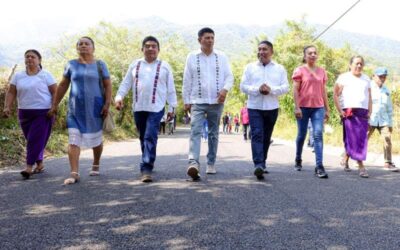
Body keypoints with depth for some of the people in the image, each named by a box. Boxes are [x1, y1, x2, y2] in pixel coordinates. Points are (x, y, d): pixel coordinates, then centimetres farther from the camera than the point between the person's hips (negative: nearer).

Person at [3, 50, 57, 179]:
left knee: (36, 140, -10)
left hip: (43, 113, -4)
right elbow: (11, 92, 8)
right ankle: (40, 164, 22)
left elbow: (55, 92, -3)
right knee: (33, 140, 9)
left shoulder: (46, 75, 0)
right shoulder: (18, 76, 10)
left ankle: (29, 167, -11)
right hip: (24, 113, 4)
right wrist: (7, 107, -6)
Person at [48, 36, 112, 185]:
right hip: (75, 109, 1)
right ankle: (74, 174, -8)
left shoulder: (100, 65, 3)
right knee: (73, 140, -8)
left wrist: (107, 104, -11)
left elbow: (108, 86, 1)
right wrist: (55, 105, 9)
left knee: (96, 138, 11)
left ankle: (96, 165, 34)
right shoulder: (71, 65, 7)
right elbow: (63, 86, 11)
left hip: (95, 108, 0)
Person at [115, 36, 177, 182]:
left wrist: (172, 107, 3)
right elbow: (126, 83, 11)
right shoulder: (135, 65, 12)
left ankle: (146, 168, -15)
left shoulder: (164, 66, 5)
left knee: (150, 137, -14)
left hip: (156, 108, -4)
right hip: (138, 108, 4)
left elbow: (171, 89, 6)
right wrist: (119, 97, -4)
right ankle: (148, 163, 28)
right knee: (143, 138, 12)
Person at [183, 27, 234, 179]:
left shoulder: (221, 57, 7)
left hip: (216, 102, 2)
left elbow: (229, 76, 5)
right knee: (195, 131, -17)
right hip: (197, 101, -2)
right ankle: (193, 163, -27)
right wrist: (186, 101, 3)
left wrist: (225, 89, -15)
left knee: (213, 133, 10)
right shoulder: (192, 57, 5)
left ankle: (211, 163, 20)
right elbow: (187, 81, 6)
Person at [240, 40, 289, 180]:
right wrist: (258, 90, -16)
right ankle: (258, 165, -23)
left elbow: (285, 87, 1)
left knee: (266, 137, 11)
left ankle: (262, 163, 26)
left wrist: (271, 89, -17)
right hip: (254, 107, -2)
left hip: (272, 108, 2)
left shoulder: (280, 69, 8)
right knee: (257, 135, -15)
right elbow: (243, 86, 1)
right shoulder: (250, 67, 7)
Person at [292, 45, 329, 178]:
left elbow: (324, 91, 15)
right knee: (301, 135, 8)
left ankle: (319, 166, -14)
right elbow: (295, 90, -4)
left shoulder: (322, 71, 13)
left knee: (318, 135, -10)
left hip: (318, 108, 2)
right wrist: (297, 107, -12)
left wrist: (327, 109, 13)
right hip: (303, 107, -2)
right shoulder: (300, 70, 1)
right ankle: (298, 160, 31)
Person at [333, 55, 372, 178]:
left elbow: (369, 97, 20)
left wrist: (369, 112, 8)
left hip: (363, 112, 5)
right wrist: (340, 111, -8)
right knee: (353, 138, -10)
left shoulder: (366, 79, 19)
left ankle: (346, 158, 20)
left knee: (362, 139, 2)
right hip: (349, 112, -5)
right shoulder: (344, 77, 3)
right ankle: (361, 166, -8)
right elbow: (335, 95, -1)